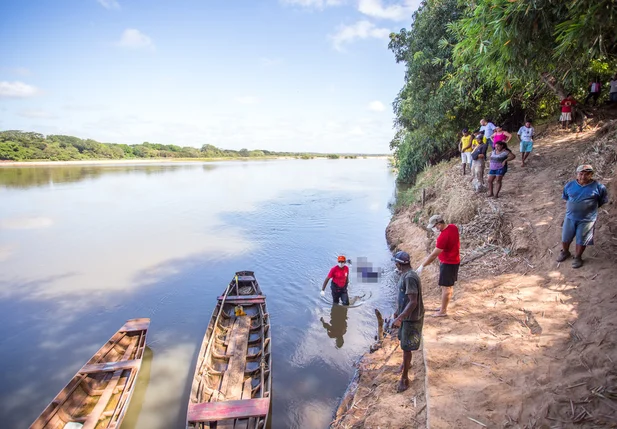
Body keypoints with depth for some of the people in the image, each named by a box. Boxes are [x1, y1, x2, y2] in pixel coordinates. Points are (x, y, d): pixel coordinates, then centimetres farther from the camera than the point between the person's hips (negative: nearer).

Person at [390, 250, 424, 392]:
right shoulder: (405, 275, 3)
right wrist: (398, 312, 22)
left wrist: (399, 318, -31)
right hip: (406, 316, 9)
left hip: (412, 318, -9)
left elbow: (413, 302, -30)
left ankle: (404, 379, 15)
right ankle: (406, 363, 49)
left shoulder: (410, 277, -29)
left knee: (406, 348, 2)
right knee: (404, 344, 26)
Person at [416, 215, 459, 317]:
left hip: (448, 263, -10)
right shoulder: (453, 227, -4)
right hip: (454, 261, 10)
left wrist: (422, 265, -21)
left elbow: (434, 254, -27)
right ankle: (444, 307, 33)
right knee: (449, 285, 19)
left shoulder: (443, 236, -30)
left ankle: (443, 311, 14)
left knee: (446, 287, 2)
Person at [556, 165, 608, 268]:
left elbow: (603, 201, 4)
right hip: (570, 217, 3)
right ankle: (565, 252, 39)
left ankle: (577, 257, 30)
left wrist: (590, 208, 11)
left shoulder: (598, 187, -10)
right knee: (565, 238, 13)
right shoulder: (569, 185, -2)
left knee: (581, 241, 9)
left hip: (587, 220, -2)